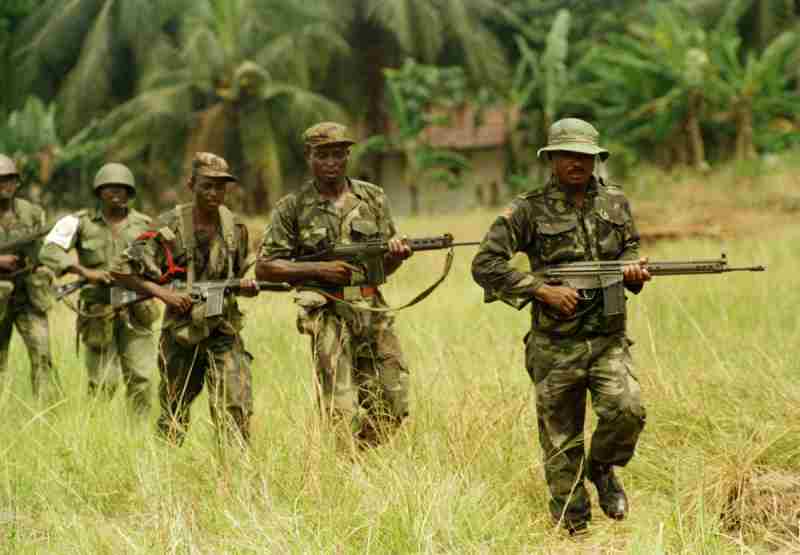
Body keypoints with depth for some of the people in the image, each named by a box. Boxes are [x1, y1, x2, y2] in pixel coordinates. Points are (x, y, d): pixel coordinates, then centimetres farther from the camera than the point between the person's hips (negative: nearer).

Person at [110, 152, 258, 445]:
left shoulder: (235, 228, 4)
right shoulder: (169, 228, -8)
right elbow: (120, 270, -6)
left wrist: (246, 286, -5)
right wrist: (163, 293, -15)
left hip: (224, 332, 2)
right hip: (181, 331, -2)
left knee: (236, 412, -11)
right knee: (174, 417, 9)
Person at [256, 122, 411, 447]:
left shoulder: (372, 199, 10)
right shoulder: (293, 208, 1)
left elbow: (385, 267, 15)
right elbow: (264, 268, 0)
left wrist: (396, 254, -10)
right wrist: (319, 269, -12)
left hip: (373, 311, 4)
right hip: (328, 315, -4)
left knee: (392, 408, 3)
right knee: (343, 416, -10)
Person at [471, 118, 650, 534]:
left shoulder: (616, 203, 6)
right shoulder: (529, 210, -5)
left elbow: (630, 249, 19)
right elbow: (485, 265, -9)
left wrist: (633, 270, -6)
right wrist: (544, 290, -16)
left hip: (607, 340, 2)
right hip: (554, 347, -2)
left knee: (626, 409, -22)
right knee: (562, 446, 3)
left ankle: (602, 468, 9)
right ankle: (573, 531, 19)